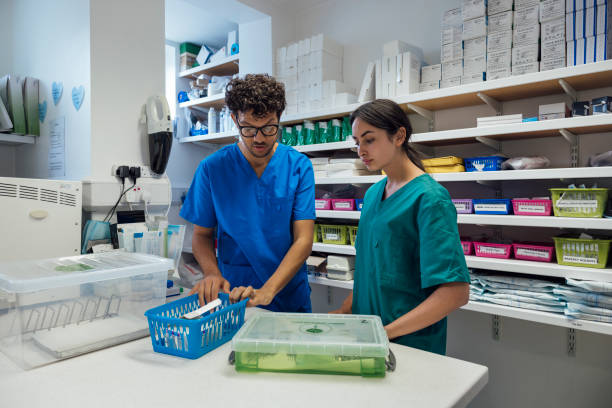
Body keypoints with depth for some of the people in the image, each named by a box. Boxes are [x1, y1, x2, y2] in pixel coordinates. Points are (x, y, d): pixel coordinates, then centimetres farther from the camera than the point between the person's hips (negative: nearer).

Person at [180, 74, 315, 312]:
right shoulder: (211, 168, -3)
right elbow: (202, 235, 5)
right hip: (233, 298, 0)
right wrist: (212, 273, -14)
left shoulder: (298, 166, -5)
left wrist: (267, 291, -21)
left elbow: (303, 240, -9)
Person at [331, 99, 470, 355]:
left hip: (411, 343, -6)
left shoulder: (429, 198, -16)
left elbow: (456, 292, -22)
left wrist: (385, 333, -22)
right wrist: (346, 310, 4)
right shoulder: (372, 194, 7)